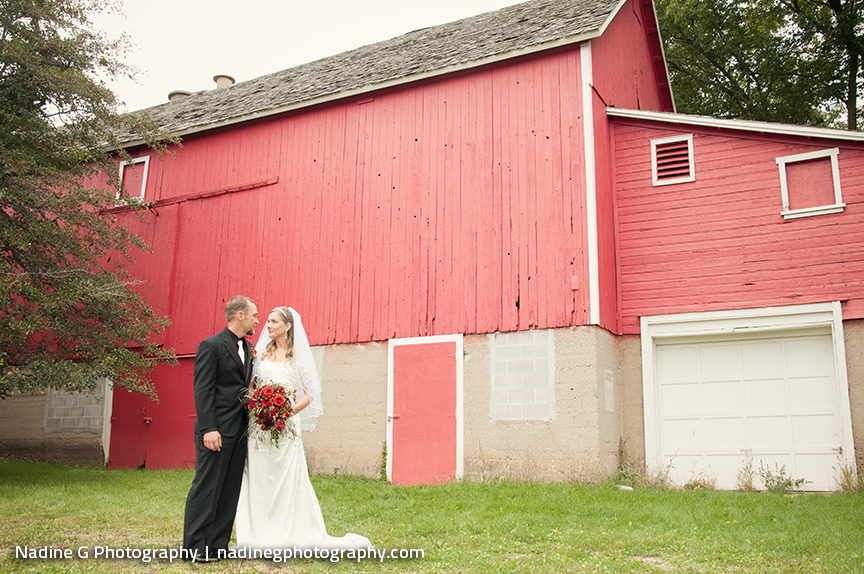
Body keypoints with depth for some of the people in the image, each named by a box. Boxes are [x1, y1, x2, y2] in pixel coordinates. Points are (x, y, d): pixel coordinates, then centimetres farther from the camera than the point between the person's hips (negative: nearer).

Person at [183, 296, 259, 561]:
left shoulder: (248, 348, 15)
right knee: (206, 489, -1)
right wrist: (208, 429, -19)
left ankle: (218, 546, 18)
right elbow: (202, 390, -13)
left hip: (240, 431, 8)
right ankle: (194, 547, 9)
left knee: (230, 491, 10)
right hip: (217, 432, -8)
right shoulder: (211, 345, -8)